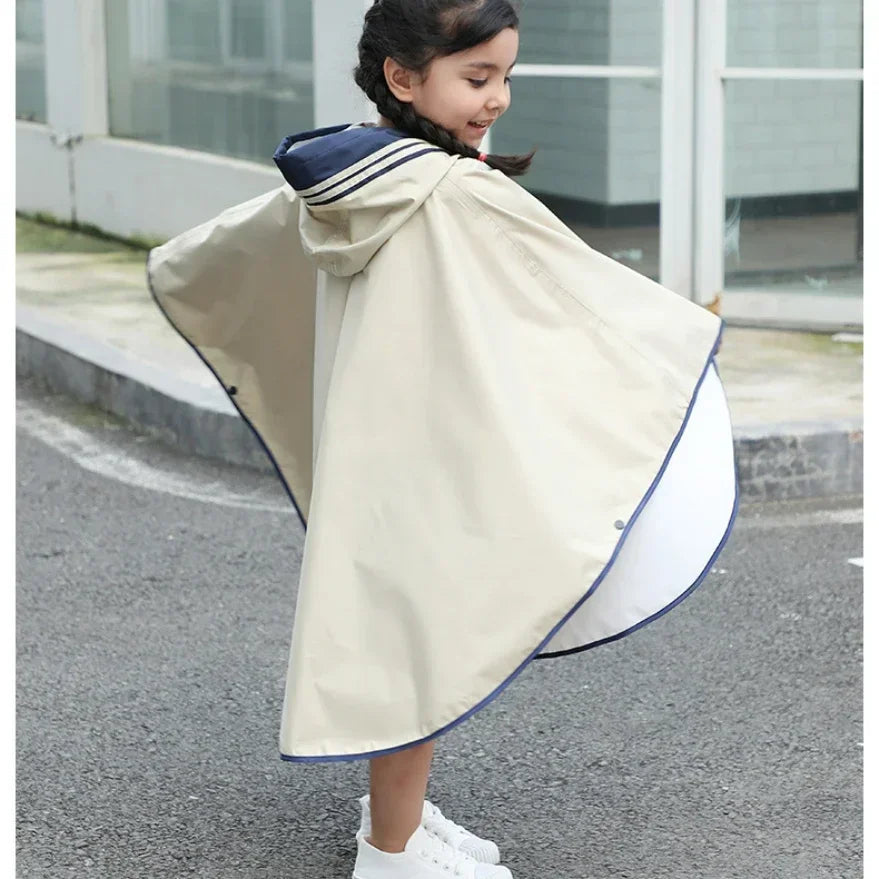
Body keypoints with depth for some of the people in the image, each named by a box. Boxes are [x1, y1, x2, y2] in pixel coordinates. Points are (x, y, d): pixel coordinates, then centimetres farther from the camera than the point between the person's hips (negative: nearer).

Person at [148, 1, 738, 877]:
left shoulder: (346, 179, 3)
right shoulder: (461, 195, -23)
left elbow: (243, 235, 21)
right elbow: (579, 282, -12)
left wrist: (174, 267, 42)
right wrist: (687, 333, 5)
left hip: (370, 452, 9)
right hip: (430, 467, -9)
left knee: (398, 629, 20)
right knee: (420, 638, 3)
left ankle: (395, 809, 34)